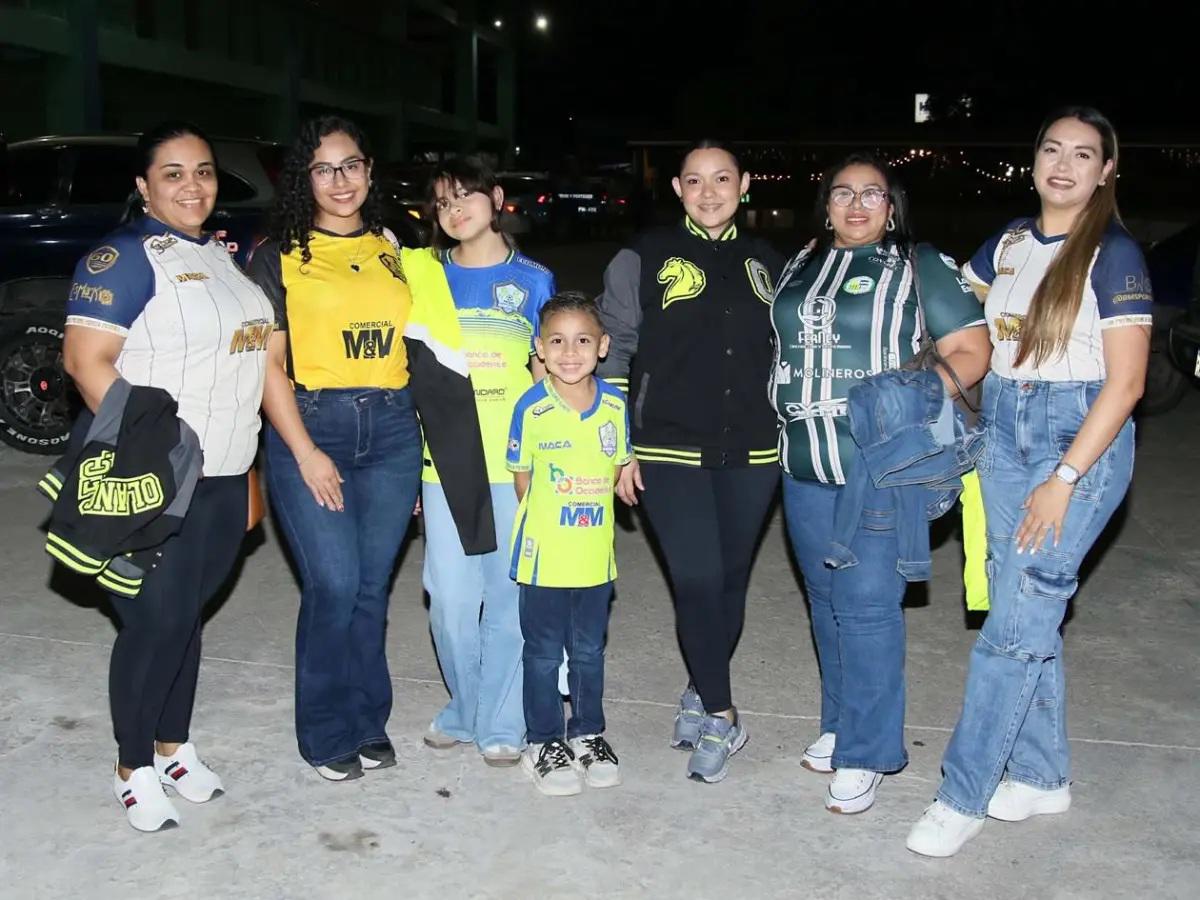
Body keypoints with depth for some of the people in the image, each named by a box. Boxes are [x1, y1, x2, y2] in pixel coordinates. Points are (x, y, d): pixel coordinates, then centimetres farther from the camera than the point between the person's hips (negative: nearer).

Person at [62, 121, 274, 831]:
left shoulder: (222, 253, 15)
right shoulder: (125, 256, -9)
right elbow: (87, 359, -17)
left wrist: (246, 457, 16)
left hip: (225, 476, 7)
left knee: (188, 615, 15)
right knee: (157, 622, -1)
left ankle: (174, 745, 30)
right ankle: (134, 767, 17)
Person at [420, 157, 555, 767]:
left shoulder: (534, 281, 6)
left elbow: (546, 375, 9)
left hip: (517, 463, -1)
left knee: (509, 596, 4)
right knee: (451, 598, 2)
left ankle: (500, 723, 19)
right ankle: (463, 710, 24)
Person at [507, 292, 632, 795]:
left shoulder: (615, 404, -3)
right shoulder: (531, 408, -11)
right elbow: (521, 479, -1)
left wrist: (586, 510, 2)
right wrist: (543, 522, 0)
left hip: (596, 556, 3)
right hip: (544, 557, -3)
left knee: (589, 650, 16)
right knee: (543, 653, 9)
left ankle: (588, 734, 32)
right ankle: (544, 743, 24)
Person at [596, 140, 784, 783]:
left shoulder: (765, 263, 11)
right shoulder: (643, 259, 0)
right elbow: (613, 351, 1)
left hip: (751, 454, 4)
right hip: (669, 451, -3)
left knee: (730, 580, 10)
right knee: (697, 582, -8)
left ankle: (701, 694, 31)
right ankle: (720, 717, 8)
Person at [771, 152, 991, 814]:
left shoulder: (922, 267, 0)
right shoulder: (800, 267, 16)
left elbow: (970, 352, -4)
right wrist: (784, 408, 9)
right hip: (804, 468, 6)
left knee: (867, 606, -5)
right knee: (827, 599, 14)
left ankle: (865, 753, 7)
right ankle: (840, 723, 30)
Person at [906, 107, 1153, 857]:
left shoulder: (1114, 254, -10)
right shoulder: (1009, 242, 8)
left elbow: (1125, 382, -14)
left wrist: (1064, 479, -18)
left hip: (1082, 439, -6)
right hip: (1004, 431, 6)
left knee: (1016, 623, -7)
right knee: (1031, 613, 12)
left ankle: (963, 797, 3)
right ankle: (1044, 777, 28)